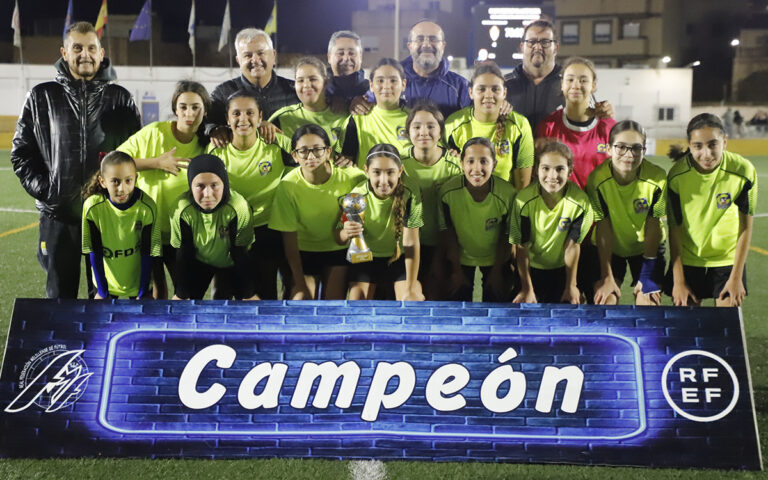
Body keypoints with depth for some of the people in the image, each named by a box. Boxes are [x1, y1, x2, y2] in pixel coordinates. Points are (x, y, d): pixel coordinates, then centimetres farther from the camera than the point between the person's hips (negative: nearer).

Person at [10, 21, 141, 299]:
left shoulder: (120, 98, 4)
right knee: (60, 297, 11)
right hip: (58, 215, 0)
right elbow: (21, 152, 7)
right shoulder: (42, 97, 3)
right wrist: (42, 189, -5)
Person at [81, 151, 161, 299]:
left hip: (138, 280, 0)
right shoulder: (93, 206, -21)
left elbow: (147, 253, -13)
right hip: (106, 280, 1)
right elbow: (95, 253, -12)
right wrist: (102, 292, -8)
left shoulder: (147, 207, -22)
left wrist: (143, 294, -8)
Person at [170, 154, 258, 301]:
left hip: (231, 263, -1)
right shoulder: (181, 209, -28)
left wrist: (248, 294, -14)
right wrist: (181, 294, -9)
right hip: (199, 262, 1)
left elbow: (240, 253, -20)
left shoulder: (238, 207, -33)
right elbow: (183, 253, -14)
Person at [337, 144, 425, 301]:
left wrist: (411, 289, -23)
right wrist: (346, 233, -42)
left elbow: (411, 242, -23)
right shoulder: (357, 194, -20)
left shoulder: (410, 193, -24)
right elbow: (339, 240, -16)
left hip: (400, 257, -1)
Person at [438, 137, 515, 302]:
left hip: (495, 258, 0)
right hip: (461, 257, 0)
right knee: (458, 299, 11)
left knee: (497, 300, 11)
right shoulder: (448, 192, -26)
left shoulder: (507, 194, -27)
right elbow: (450, 234, -11)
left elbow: (505, 238, -12)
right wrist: (456, 271, -5)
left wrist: (497, 272, -4)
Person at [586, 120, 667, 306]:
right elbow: (603, 228, -20)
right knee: (605, 301, -13)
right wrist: (607, 276, -17)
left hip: (646, 247, 0)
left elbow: (652, 225, -16)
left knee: (648, 302, -8)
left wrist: (646, 277, -12)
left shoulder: (657, 178, -24)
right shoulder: (597, 179, -24)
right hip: (609, 248, 0)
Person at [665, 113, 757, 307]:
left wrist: (736, 278, -8)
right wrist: (678, 281, -7)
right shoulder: (677, 175, -17)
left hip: (729, 259, 0)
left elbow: (745, 226, -8)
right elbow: (674, 229, -9)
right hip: (687, 260, 0)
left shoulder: (743, 171, -17)